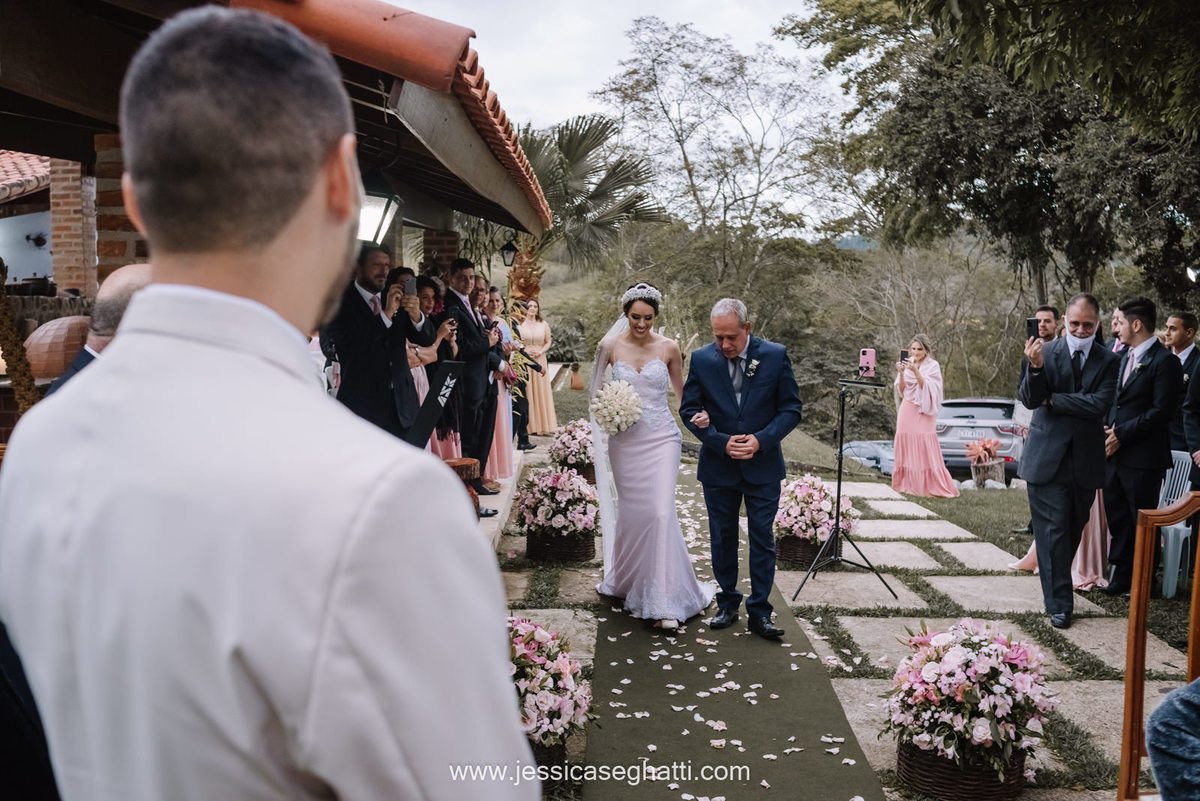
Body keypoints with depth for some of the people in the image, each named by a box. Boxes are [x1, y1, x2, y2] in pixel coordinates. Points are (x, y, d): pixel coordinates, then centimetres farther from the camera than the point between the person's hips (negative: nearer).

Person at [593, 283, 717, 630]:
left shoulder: (668, 348, -1)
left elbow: (681, 390, 12)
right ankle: (626, 580, 34)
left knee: (661, 512, -12)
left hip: (661, 438, -1)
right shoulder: (610, 347, 0)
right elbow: (597, 389, 14)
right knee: (629, 511, 10)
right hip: (625, 439, 1)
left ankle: (664, 601, -6)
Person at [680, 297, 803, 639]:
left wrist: (760, 440, -17)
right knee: (723, 539, 12)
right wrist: (722, 443, -14)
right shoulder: (701, 360, -4)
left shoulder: (775, 356, -6)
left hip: (763, 466, -1)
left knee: (762, 540, 3)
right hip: (718, 467, 1)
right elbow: (688, 409, -2)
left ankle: (759, 613, 12)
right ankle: (728, 604, 27)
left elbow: (791, 408, -3)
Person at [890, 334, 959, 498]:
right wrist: (901, 373, -11)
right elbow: (901, 390, 4)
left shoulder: (932, 366, -1)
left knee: (926, 447, -9)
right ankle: (907, 484, 8)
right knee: (906, 445, 2)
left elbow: (927, 387, -13)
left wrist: (915, 371, -24)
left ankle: (932, 486, -5)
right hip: (907, 410, 3)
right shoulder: (906, 363, 7)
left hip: (923, 411, -3)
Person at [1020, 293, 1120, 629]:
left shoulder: (1108, 360, 1)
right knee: (1053, 529, -3)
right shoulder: (1046, 352, -3)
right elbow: (1029, 400, -12)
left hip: (1085, 459, 3)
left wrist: (1053, 400, -12)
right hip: (1047, 458, -3)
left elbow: (1100, 404, -12)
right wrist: (1036, 368, -29)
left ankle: (1057, 584, 36)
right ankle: (1059, 603, 3)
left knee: (1074, 529, 15)